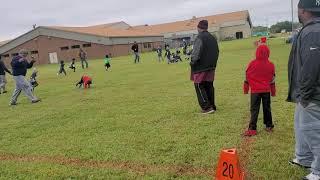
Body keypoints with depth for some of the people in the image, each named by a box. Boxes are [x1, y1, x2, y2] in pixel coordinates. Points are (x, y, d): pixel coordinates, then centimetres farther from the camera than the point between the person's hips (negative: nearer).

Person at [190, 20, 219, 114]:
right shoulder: (213, 38, 12)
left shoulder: (200, 37, -14)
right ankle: (212, 106, 20)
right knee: (209, 86, 15)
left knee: (199, 87, 0)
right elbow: (217, 52, 17)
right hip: (211, 67, 8)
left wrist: (192, 62, -7)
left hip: (201, 68, -8)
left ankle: (207, 107, -4)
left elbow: (196, 53, -21)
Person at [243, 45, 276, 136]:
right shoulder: (270, 65, -1)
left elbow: (247, 77, -2)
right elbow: (272, 79, 6)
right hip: (266, 91, 2)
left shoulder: (252, 64, -8)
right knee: (267, 108, 15)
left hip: (255, 91, -2)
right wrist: (273, 92, 17)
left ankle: (252, 129, -5)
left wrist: (246, 89, 10)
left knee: (254, 110, -1)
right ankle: (269, 126, 24)